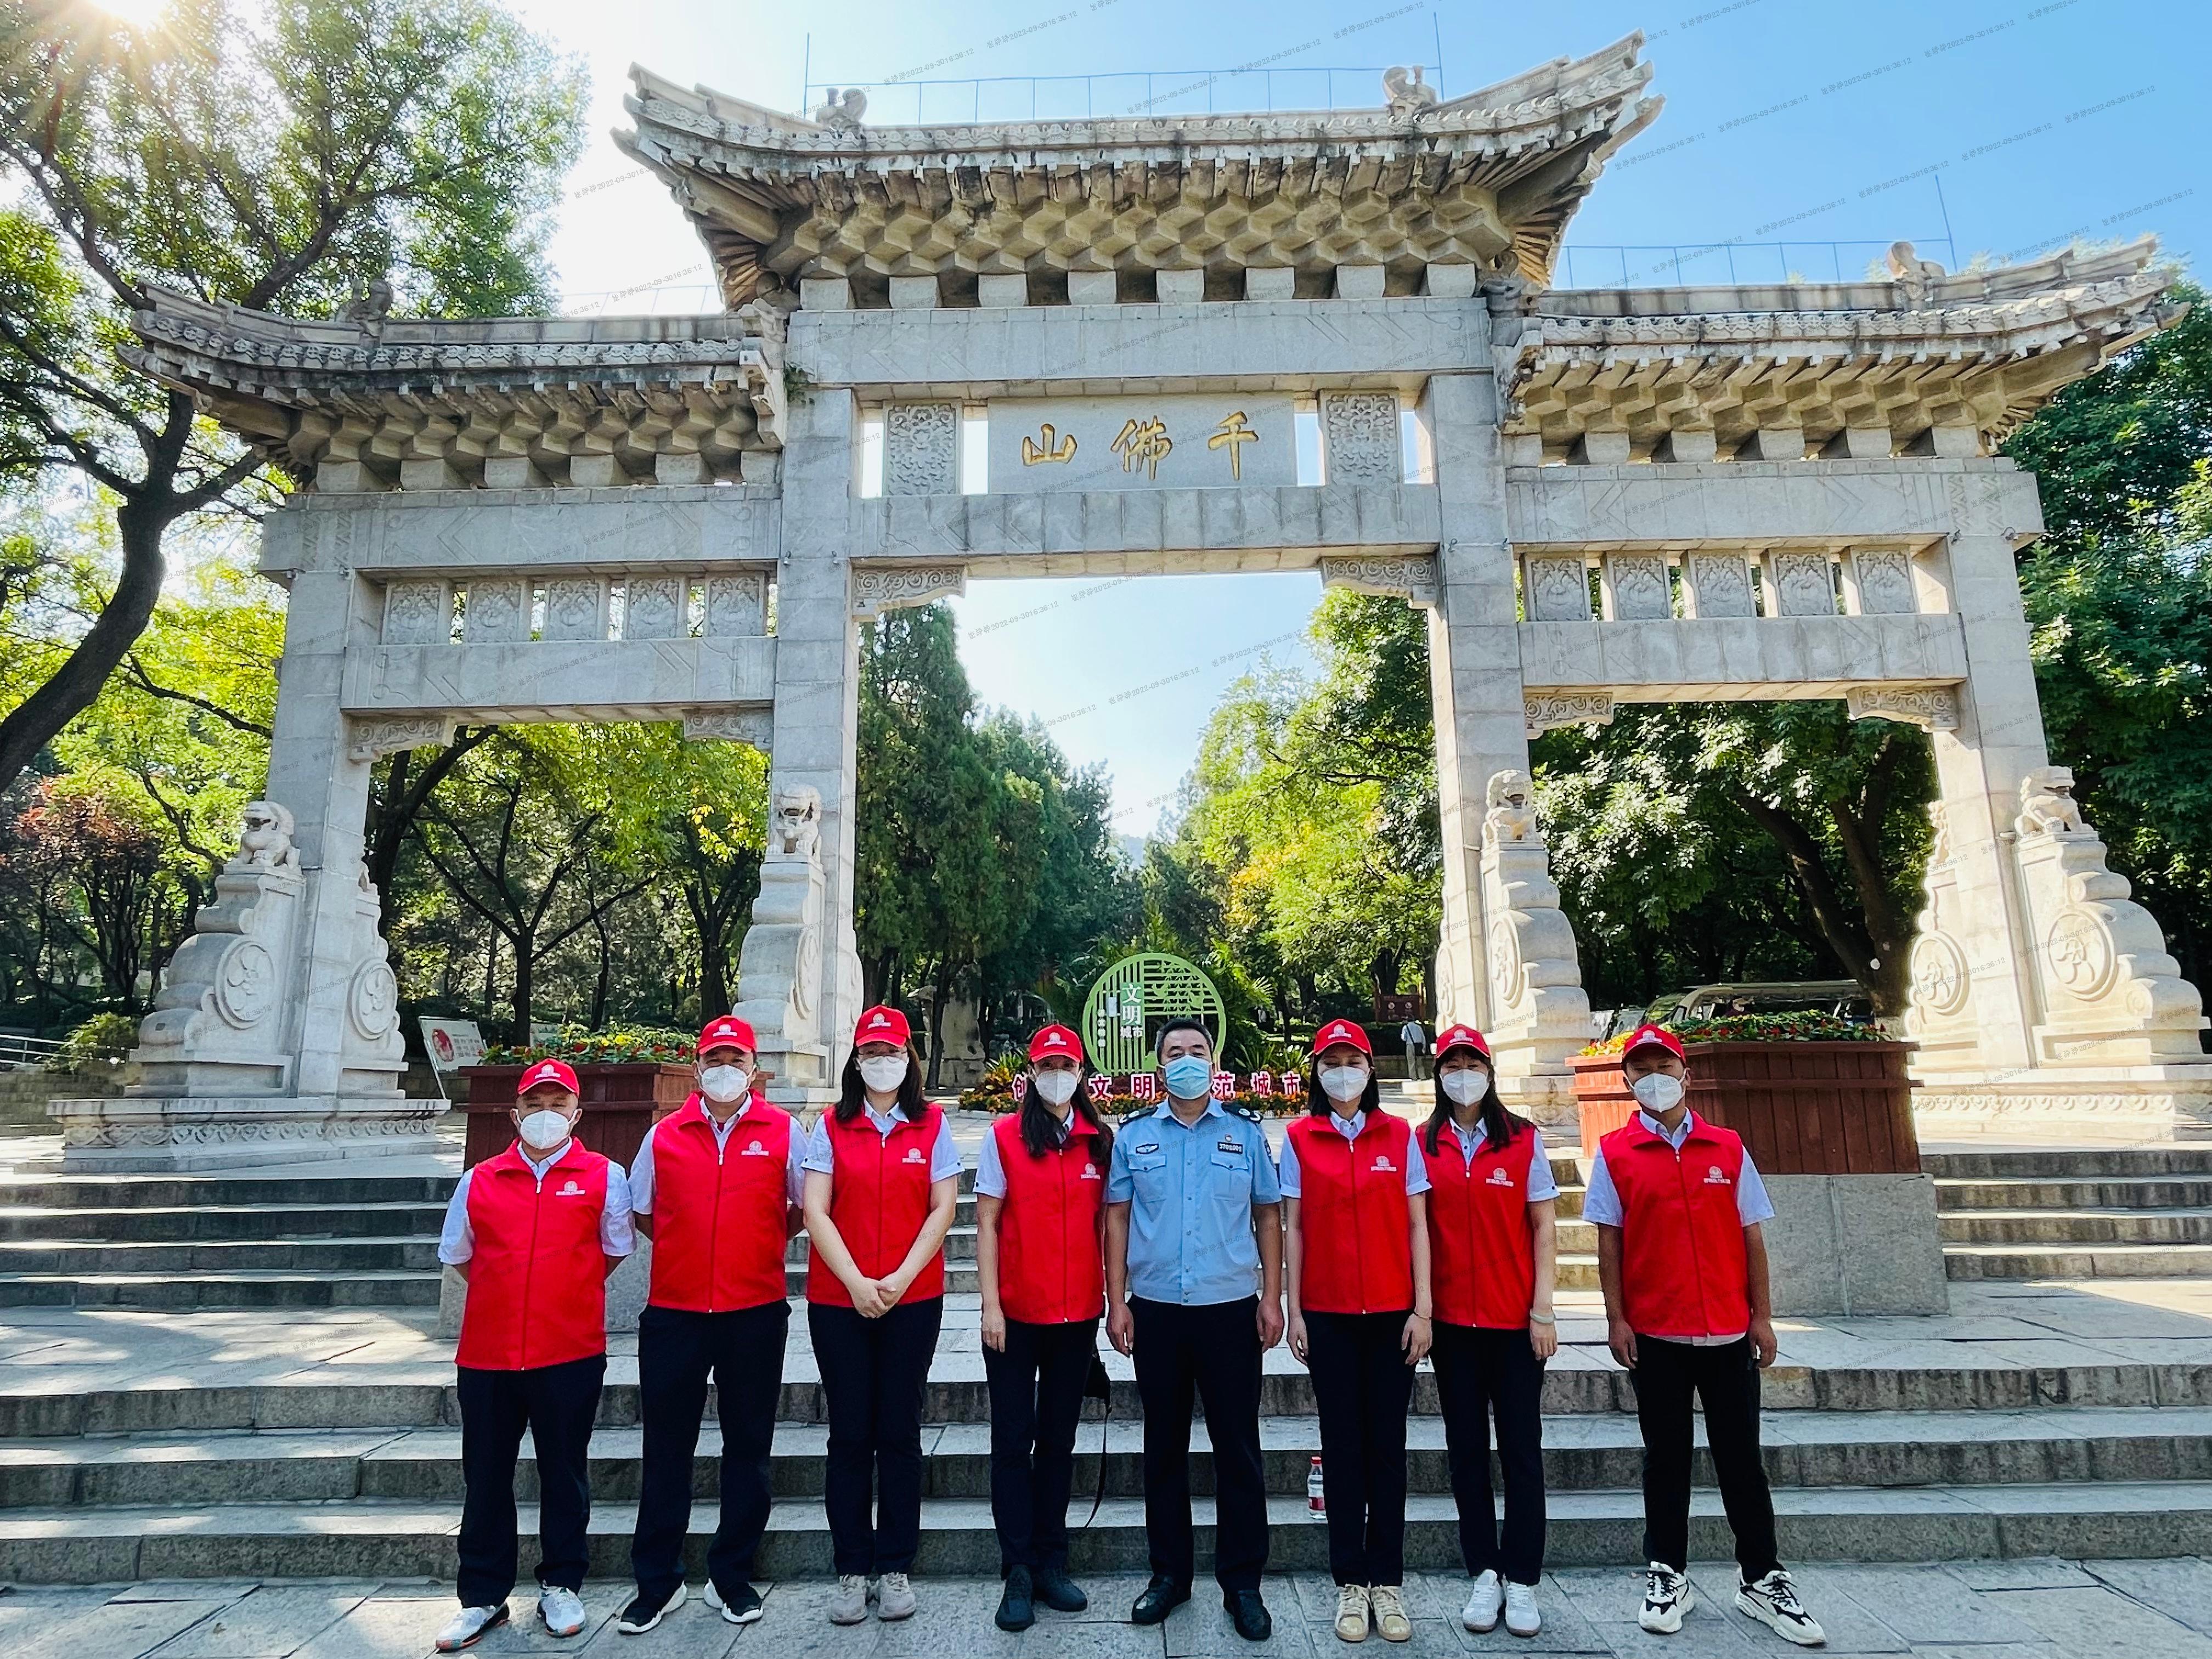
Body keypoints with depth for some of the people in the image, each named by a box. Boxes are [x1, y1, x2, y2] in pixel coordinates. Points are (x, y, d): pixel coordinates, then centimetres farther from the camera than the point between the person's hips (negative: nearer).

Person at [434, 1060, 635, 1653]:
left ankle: (560, 1586, 27)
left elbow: (615, 1250, 8)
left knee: (564, 1473, 10)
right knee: (485, 1477, 11)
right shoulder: (479, 1180, 6)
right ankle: (483, 1597, 27)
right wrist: (515, 1294, 12)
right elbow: (457, 1255, 16)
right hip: (486, 1354, 2)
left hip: (570, 1354, -2)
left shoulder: (604, 1176, 0)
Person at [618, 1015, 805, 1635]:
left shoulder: (783, 1132, -1)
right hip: (673, 1311, 1)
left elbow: (805, 1209, 8)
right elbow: (643, 1214, 14)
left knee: (747, 1447, 10)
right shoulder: (664, 1134, 4)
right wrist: (691, 1249, 7)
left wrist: (764, 1242, 2)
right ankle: (657, 1582, 25)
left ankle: (732, 1578, 27)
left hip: (755, 1312, -1)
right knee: (666, 1449, 9)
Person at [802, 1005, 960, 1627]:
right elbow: (816, 1212, -4)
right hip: (838, 1300, 0)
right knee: (849, 1434, 7)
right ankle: (851, 1571, 19)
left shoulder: (931, 1125, 2)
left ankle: (895, 1568, 19)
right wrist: (855, 1282, -13)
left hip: (913, 1300, 0)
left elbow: (943, 1208, -2)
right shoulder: (831, 1126, 2)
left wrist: (901, 1278, -12)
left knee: (900, 1433, 6)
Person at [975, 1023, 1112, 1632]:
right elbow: (986, 1225, -4)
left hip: (1077, 1314, 3)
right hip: (1016, 1315, -2)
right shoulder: (1004, 1137, -4)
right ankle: (1018, 1572, 16)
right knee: (1014, 1440, 5)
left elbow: (1107, 1224, 7)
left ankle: (1050, 1564, 25)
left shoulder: (1101, 1142, 3)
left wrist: (1114, 1300, 4)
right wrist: (990, 1305, -8)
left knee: (1059, 1439, 13)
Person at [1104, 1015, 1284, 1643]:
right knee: (1164, 1448, 12)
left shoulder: (1246, 1134, 3)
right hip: (1155, 1311, 1)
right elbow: (1117, 1218, 5)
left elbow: (1269, 1216, 6)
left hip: (1231, 1310, -1)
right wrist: (1117, 1301, 0)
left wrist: (1272, 1297, 0)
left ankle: (1243, 1583, 19)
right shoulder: (1133, 1136, 4)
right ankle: (1169, 1573, 26)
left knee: (1238, 1449, 5)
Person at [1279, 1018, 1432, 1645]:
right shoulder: (1299, 1137, 0)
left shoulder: (1400, 1136, 2)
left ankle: (1387, 1581, 20)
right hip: (1328, 1315, -1)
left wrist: (1423, 1309, -2)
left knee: (1388, 1442, 8)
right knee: (1342, 1444, 7)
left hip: (1393, 1312, 1)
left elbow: (1416, 1225, 3)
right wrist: (1292, 1311, -1)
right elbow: (1294, 1228, 1)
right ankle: (1350, 1583, 19)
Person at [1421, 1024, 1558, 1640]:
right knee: (1466, 1447, 8)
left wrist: (1543, 1311, -5)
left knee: (1521, 1446, 5)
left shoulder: (1524, 1140, 0)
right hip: (1452, 1318, 1)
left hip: (1516, 1317, -1)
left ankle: (1522, 1580, 16)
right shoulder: (1423, 1144, 2)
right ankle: (1484, 1574, 20)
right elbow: (1415, 1227, 3)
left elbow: (1544, 1226, 0)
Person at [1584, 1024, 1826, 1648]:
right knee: (1666, 1460, 10)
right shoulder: (1614, 1153, -2)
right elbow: (1609, 1242, -2)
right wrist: (1616, 1319, -6)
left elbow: (1751, 1236, 5)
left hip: (1728, 1331, 1)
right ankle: (1667, 1576, 22)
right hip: (1655, 1335, -1)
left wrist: (1762, 1315, 2)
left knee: (1741, 1459, 10)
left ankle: (1761, 1580, 23)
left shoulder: (1727, 1147, 4)